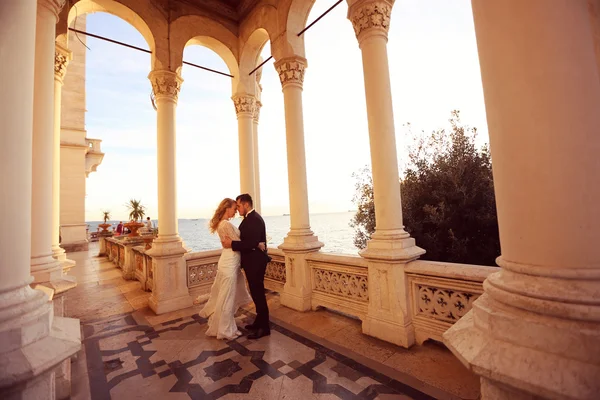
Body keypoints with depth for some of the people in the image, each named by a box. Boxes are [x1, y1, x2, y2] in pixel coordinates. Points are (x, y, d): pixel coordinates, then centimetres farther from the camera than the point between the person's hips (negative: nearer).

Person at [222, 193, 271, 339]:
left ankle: (264, 327, 15)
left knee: (258, 293, 1)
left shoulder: (254, 219, -20)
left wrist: (232, 244, -22)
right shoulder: (250, 218, 12)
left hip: (255, 262, -10)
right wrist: (232, 240, 0)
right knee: (256, 293, 19)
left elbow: (252, 244, -26)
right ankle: (259, 321, 34)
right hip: (252, 261, 10)